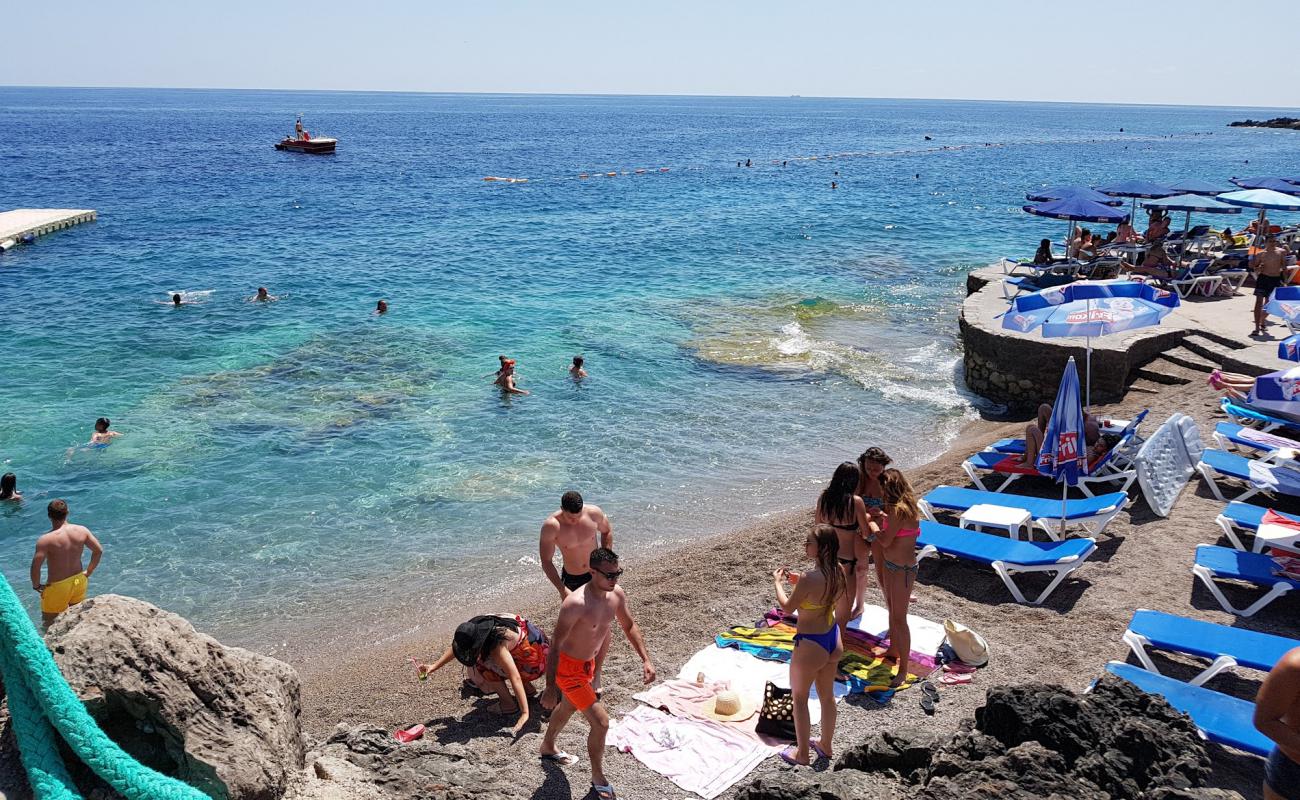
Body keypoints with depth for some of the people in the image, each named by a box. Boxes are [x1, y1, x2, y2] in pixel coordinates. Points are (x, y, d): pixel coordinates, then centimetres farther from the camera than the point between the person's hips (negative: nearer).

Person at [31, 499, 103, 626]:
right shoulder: (81, 531, -9)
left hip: (57, 586, -5)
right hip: (79, 581, 5)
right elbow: (99, 551, -3)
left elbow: (36, 566, -27)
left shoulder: (46, 539, -22)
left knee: (49, 622, 13)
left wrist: (36, 585, -10)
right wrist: (89, 572, 9)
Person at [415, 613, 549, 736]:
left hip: (533, 661, -9)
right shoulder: (478, 627, -10)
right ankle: (528, 689, 19)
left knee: (483, 666, -16)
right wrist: (434, 666, 2)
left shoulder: (497, 647, -33)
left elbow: (515, 679, -36)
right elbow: (457, 646, 7)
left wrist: (525, 714, -39)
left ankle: (508, 704, -1)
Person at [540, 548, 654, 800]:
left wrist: (646, 660, 0)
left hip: (587, 663, 8)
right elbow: (555, 645, -29)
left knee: (568, 706, 31)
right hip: (568, 668, -8)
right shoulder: (575, 604, -35)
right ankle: (598, 779, 13)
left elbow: (629, 626, 5)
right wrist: (550, 687, -27)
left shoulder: (616, 594, -12)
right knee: (601, 722, -8)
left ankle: (548, 748, 58)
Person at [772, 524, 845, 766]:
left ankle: (802, 753, 28)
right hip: (833, 639, 7)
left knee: (799, 698, 15)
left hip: (811, 645, -7)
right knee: (827, 695, 24)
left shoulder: (810, 579, -30)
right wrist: (799, 581, 9)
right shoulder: (837, 571, -7)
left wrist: (777, 582, 0)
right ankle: (826, 745, 42)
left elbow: (787, 608, -16)